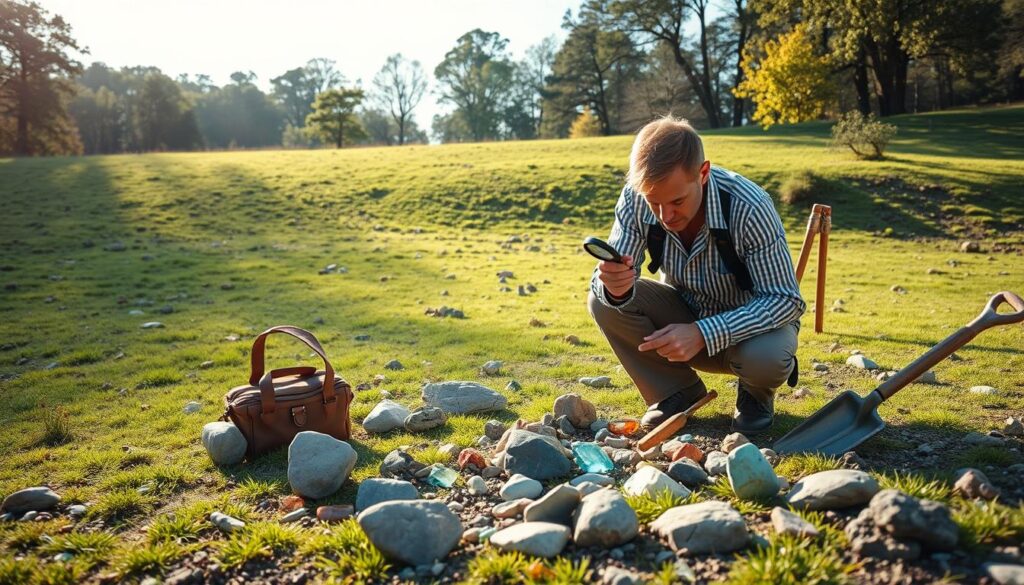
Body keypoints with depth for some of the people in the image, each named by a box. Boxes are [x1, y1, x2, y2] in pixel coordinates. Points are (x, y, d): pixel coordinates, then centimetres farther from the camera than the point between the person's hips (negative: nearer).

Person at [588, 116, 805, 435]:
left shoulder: (749, 208, -31)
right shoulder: (636, 198, -21)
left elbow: (787, 300, -29)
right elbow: (608, 279, -16)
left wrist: (705, 334, -42)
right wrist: (614, 287, -43)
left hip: (752, 321, -3)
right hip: (686, 314, 3)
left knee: (765, 358, -37)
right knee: (602, 300, -22)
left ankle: (755, 394, 3)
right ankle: (679, 392, 0)